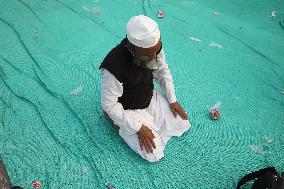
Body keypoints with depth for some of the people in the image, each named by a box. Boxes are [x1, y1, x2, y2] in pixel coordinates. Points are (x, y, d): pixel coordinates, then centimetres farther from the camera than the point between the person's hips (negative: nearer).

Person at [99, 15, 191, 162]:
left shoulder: (153, 47, -18)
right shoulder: (114, 66, -36)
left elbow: (163, 71, 1)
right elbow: (109, 105, -25)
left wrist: (172, 100, -2)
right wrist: (138, 128, -24)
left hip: (151, 98, 6)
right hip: (127, 111, -5)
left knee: (183, 123, 1)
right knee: (154, 154, -9)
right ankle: (122, 127, 11)